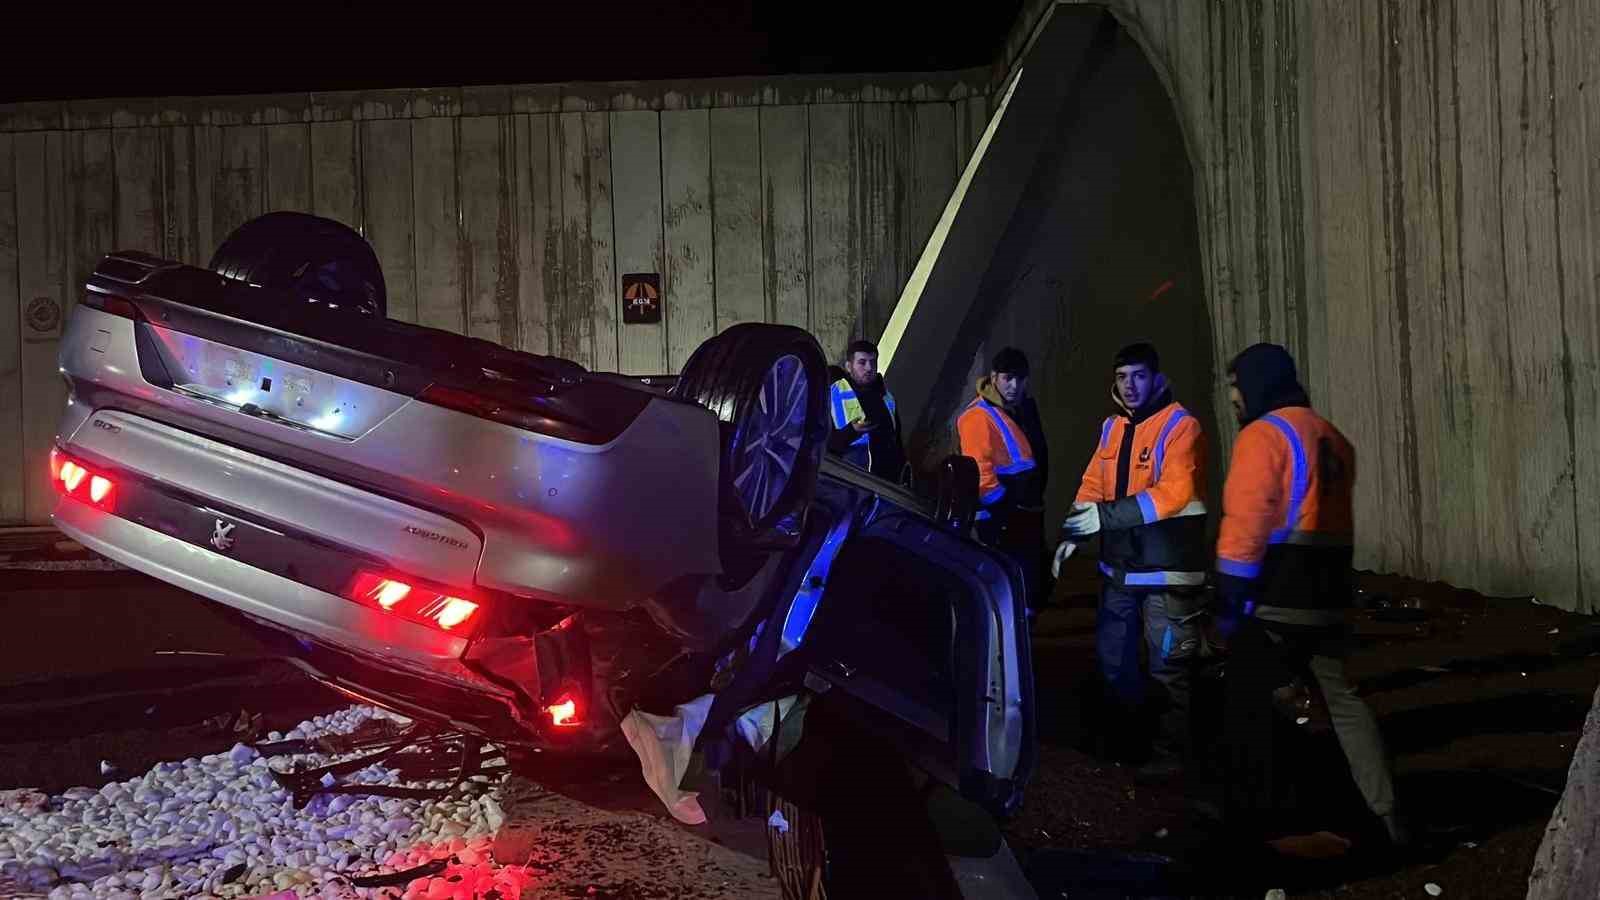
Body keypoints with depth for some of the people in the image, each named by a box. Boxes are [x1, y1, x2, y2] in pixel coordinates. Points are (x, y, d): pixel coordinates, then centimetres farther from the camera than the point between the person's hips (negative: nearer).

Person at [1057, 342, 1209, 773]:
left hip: (1167, 570, -8)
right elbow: (1092, 485, 13)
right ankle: (1123, 743, 33)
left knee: (1168, 666, 1)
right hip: (1120, 566, 8)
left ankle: (1170, 754, 14)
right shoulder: (1112, 427, 12)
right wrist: (1071, 533, -2)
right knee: (1113, 656, 17)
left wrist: (1105, 516, -27)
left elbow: (1173, 493, -24)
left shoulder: (1180, 425, -12)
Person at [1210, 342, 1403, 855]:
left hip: (1275, 597, -8)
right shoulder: (1330, 436, 16)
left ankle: (1262, 817, 12)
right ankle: (1384, 813, 10)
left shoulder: (1263, 434, -10)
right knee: (1340, 697, 12)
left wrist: (1228, 602, -15)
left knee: (1255, 708, 4)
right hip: (1327, 595, 8)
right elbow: (1329, 519, 18)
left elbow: (1246, 524, -18)